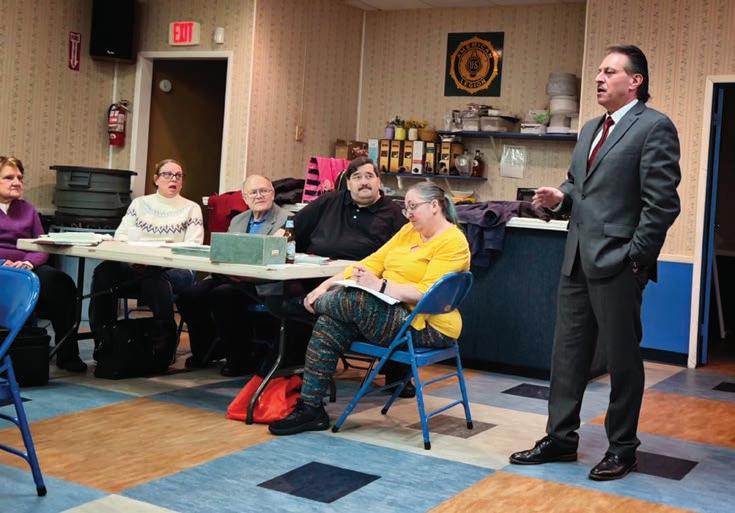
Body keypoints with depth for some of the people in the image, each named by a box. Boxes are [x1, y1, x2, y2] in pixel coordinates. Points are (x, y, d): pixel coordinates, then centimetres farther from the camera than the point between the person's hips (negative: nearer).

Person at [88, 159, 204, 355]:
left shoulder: (191, 209, 13)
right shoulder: (140, 203, 22)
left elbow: (192, 248, -1)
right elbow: (120, 234, 12)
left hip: (173, 268, -2)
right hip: (134, 266, 2)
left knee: (156, 279, -38)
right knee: (105, 271, -29)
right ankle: (103, 342, -23)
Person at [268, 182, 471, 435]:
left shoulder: (453, 242, -12)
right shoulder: (409, 231, 15)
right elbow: (373, 262, 9)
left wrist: (380, 285, -28)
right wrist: (327, 284, -1)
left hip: (426, 327, -8)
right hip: (392, 312, 8)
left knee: (357, 299, -28)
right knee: (328, 324, -14)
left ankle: (314, 304, 7)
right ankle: (310, 409, -10)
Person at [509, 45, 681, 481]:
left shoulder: (654, 127, -8)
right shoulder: (591, 129, 17)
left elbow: (662, 202, -14)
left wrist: (636, 257, -14)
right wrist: (561, 197, 3)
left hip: (617, 264, -8)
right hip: (578, 260, 8)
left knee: (622, 358, 4)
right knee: (568, 352, 12)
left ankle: (622, 449, 18)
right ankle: (561, 438, 23)